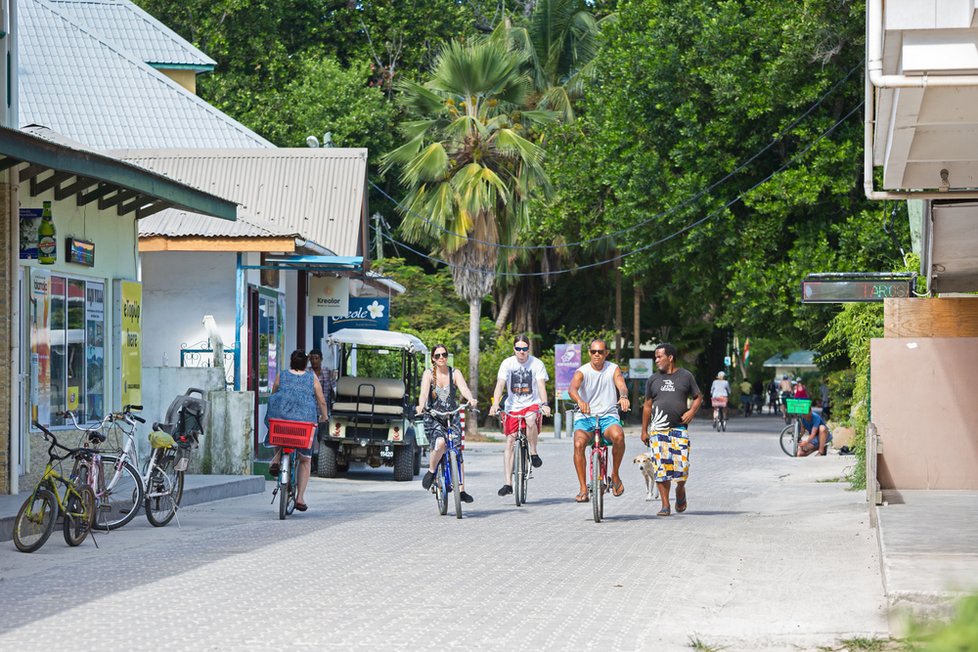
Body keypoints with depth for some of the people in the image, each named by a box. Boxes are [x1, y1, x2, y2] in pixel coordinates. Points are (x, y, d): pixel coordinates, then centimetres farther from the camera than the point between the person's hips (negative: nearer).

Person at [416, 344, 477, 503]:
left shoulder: (455, 373, 2)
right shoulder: (428, 373, -2)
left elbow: (464, 388, -14)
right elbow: (424, 393, -17)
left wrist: (471, 399, -36)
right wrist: (421, 406, -39)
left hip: (452, 417, 2)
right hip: (433, 418, -2)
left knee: (457, 452, -5)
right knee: (440, 443, -30)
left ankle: (461, 490, 2)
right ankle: (431, 471, -4)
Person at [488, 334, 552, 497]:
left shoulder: (537, 364, -5)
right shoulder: (507, 363, -3)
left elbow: (541, 385, -15)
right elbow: (500, 385, -12)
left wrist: (544, 404, -33)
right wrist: (495, 404, -28)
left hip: (532, 404, -2)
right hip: (513, 406, 2)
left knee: (531, 420, -37)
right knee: (510, 441, -6)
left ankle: (533, 453, -13)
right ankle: (507, 483, -6)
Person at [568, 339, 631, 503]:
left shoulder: (613, 369, 5)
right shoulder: (582, 371, -1)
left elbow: (621, 385, -14)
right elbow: (572, 388, -21)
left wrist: (623, 397, -39)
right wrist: (580, 401, -44)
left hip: (608, 417, 0)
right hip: (585, 417, 0)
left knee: (618, 435, -33)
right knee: (579, 443, -30)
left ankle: (615, 475, -10)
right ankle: (583, 489, -23)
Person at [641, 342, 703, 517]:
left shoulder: (686, 376, 6)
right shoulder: (653, 379, 12)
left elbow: (698, 397, 13)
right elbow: (647, 406, 16)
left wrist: (692, 411, -8)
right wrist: (644, 431, 13)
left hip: (679, 428, -2)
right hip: (658, 429, 2)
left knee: (682, 466, -9)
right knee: (661, 467, -3)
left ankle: (680, 490, 22)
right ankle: (665, 505, 3)